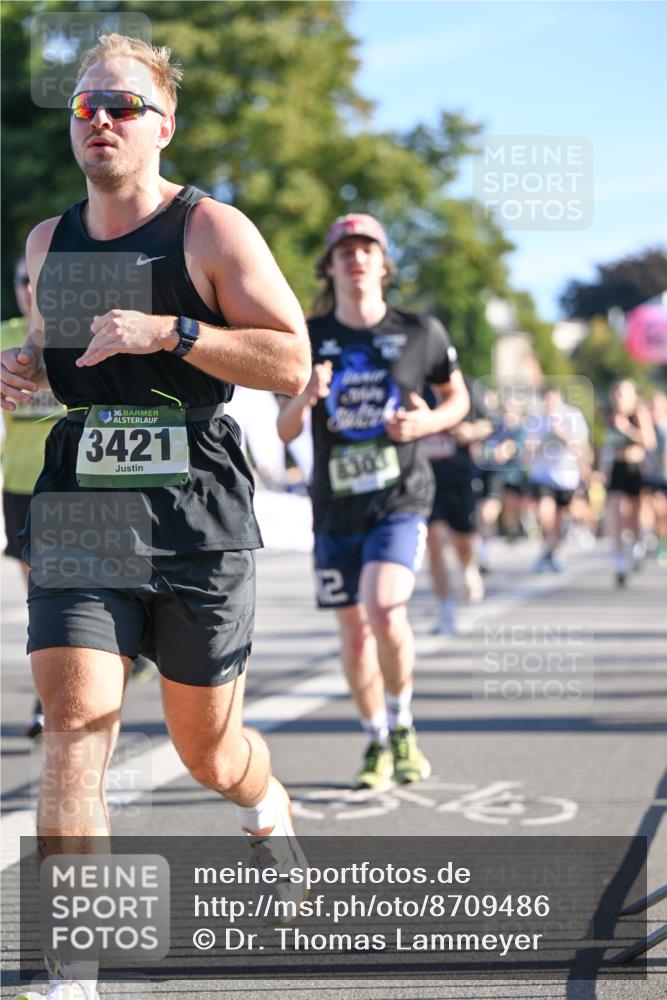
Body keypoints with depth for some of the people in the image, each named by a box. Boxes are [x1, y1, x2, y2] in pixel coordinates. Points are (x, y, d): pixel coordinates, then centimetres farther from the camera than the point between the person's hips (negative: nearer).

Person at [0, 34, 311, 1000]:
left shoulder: (212, 230, -4)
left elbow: (290, 359, -9)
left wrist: (169, 332, -20)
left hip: (200, 522, -3)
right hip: (78, 512, 3)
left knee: (206, 745, 10)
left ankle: (268, 807, 48)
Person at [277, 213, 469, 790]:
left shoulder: (420, 332, 1)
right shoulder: (309, 338, 3)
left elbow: (458, 398, 15)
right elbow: (285, 432, 4)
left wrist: (426, 423, -7)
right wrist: (306, 398, -18)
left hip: (401, 499, -2)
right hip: (336, 506, 2)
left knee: (385, 612, -23)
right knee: (354, 633, 7)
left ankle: (402, 727, 0)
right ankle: (377, 744, 26)